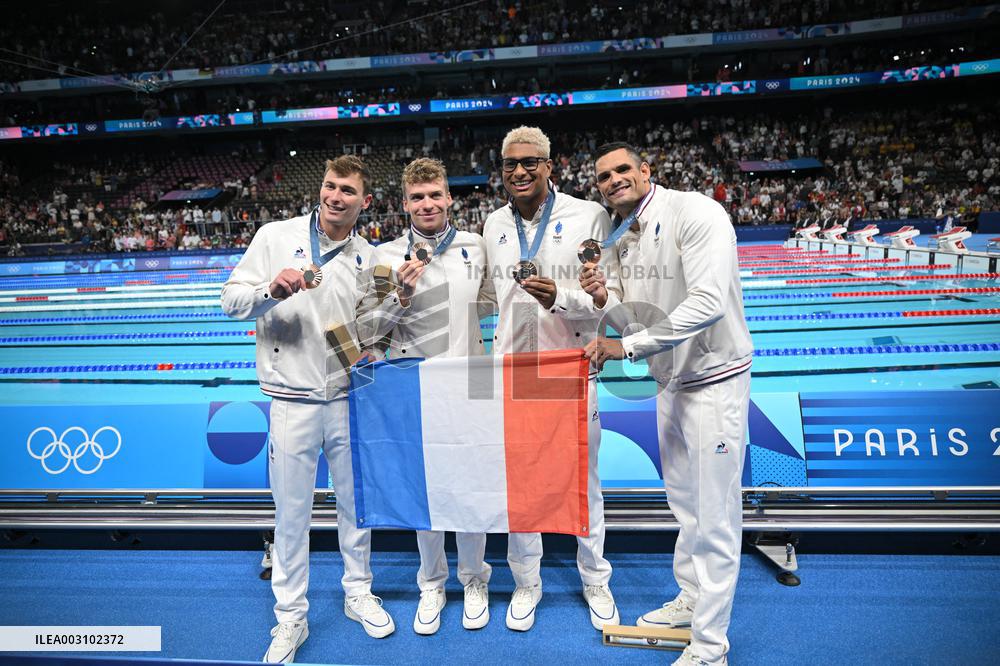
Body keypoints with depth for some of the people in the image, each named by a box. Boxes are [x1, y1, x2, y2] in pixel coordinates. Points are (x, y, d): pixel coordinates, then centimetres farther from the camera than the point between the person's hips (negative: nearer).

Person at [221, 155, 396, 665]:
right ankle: (290, 617, 25)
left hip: (350, 398, 3)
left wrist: (372, 352, -4)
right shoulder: (276, 236, -1)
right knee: (292, 511, 6)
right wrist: (272, 289, -21)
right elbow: (232, 301, -2)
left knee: (357, 501, 14)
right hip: (293, 400, -2)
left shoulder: (368, 257, 7)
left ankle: (358, 593, 35)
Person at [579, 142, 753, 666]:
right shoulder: (624, 241, 6)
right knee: (685, 505, 21)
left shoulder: (696, 213, -18)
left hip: (714, 381, -8)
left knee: (714, 517, 0)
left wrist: (626, 346, -28)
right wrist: (606, 300, -10)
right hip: (670, 383, 8)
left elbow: (709, 303, -30)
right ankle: (691, 600, 40)